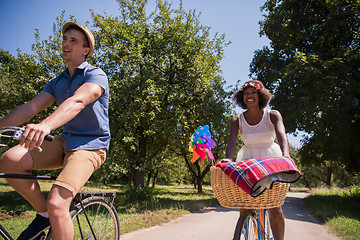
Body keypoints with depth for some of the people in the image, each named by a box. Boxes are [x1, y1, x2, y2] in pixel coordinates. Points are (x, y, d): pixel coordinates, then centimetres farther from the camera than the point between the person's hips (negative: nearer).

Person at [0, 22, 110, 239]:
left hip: (89, 146, -6)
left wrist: (45, 125, -46)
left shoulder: (96, 75, -8)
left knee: (57, 204, -25)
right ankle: (44, 214, 3)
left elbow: (77, 102, -28)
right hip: (64, 141, 7)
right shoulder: (57, 82, 15)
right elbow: (31, 107, 3)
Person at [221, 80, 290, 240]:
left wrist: (285, 155, -46)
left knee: (274, 207, -5)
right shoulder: (237, 120, -6)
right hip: (248, 161, 1)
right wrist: (228, 159, -41)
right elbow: (232, 142, -19)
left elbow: (282, 136, -26)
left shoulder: (273, 115, -9)